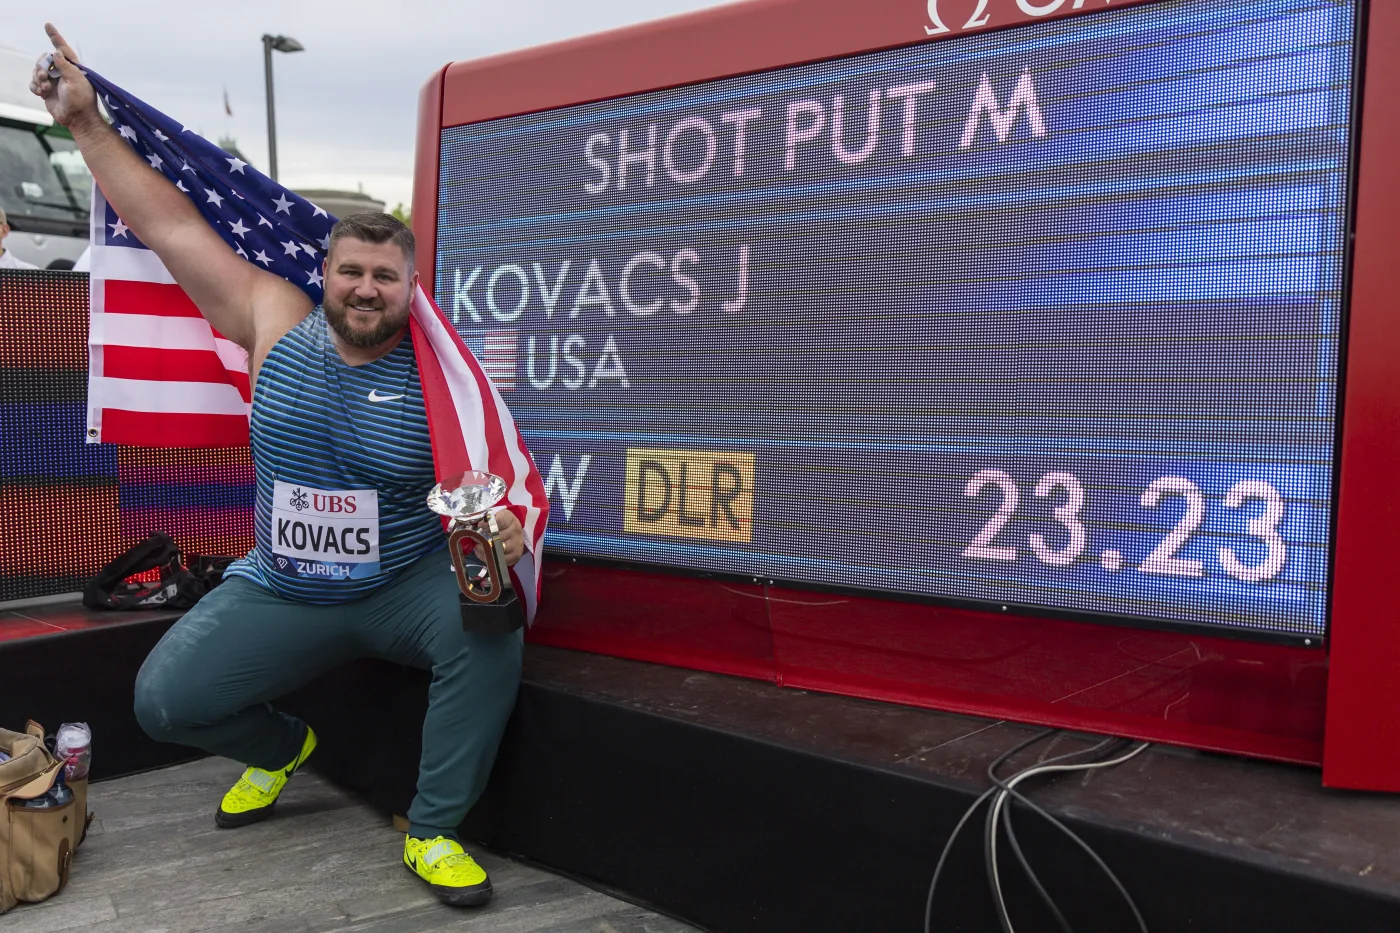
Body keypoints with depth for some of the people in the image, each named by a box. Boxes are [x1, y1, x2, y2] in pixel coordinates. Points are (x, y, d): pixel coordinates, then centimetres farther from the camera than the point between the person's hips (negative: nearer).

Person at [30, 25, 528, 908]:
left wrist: (503, 526, -32)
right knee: (164, 698, -4)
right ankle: (281, 746, 31)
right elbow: (173, 225, 0)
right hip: (281, 594, 3)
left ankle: (434, 833, -12)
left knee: (489, 633, -31)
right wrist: (86, 121, 2)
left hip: (407, 584, -3)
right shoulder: (278, 323, -4)